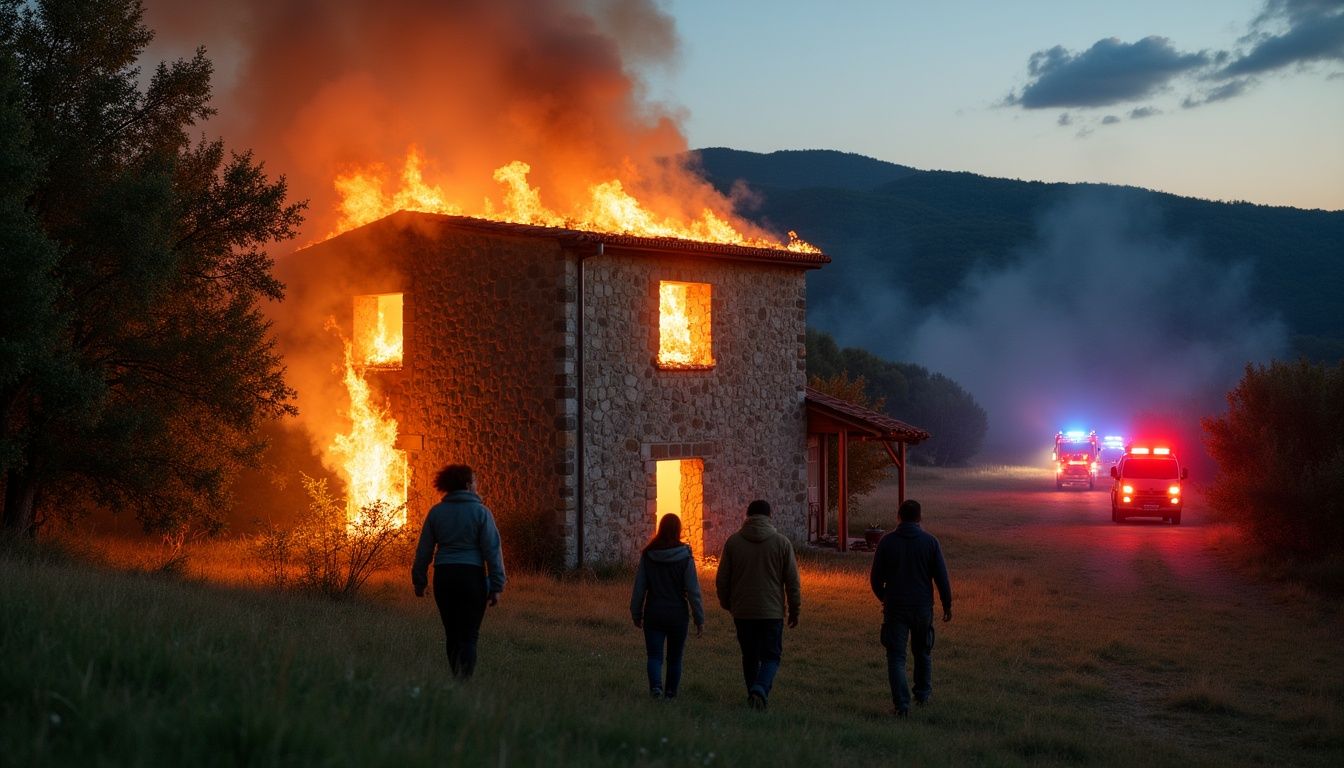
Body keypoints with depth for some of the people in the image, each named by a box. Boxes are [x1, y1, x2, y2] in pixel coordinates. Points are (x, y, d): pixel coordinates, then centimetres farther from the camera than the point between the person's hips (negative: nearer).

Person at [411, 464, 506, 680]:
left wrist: (419, 581, 15)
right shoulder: (480, 512, -4)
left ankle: (457, 678, 20)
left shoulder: (436, 512, 5)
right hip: (472, 575, -3)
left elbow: (424, 550, 7)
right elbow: (492, 551, -6)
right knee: (469, 634, -1)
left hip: (444, 576, 3)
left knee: (451, 633, 14)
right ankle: (463, 679, -14)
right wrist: (496, 586, -3)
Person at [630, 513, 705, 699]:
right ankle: (671, 694, 20)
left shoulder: (648, 555, -3)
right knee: (675, 658, 15)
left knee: (654, 656, 2)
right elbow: (693, 591, -9)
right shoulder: (685, 557, -9)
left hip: (653, 614, 1)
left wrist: (637, 614, 10)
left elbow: (639, 587, 1)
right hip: (678, 614, -1)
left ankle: (656, 686, -23)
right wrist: (699, 619, -3)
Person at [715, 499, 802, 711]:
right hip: (772, 611, -2)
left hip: (743, 612, 2)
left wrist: (727, 604, 20)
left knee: (749, 656, 14)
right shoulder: (781, 542, -2)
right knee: (771, 656, 4)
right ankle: (760, 689, -19)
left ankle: (755, 695, 19)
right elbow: (792, 581, -1)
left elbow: (722, 580, 5)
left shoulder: (733, 542, 1)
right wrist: (794, 610, 9)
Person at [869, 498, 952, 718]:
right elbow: (942, 577, -3)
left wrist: (883, 597, 19)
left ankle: (902, 705, -9)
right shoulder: (930, 541, -4)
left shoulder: (887, 541, -5)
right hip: (923, 607, 1)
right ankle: (923, 694, 34)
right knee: (923, 652, 22)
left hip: (895, 607, -1)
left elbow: (876, 577, 0)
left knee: (896, 657, 1)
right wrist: (947, 604, 8)